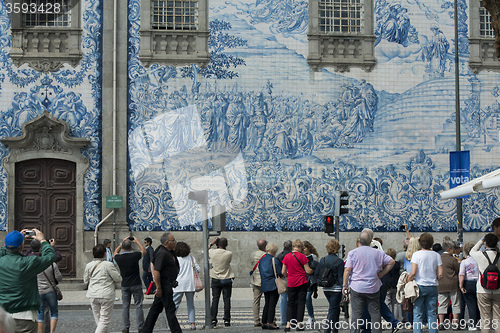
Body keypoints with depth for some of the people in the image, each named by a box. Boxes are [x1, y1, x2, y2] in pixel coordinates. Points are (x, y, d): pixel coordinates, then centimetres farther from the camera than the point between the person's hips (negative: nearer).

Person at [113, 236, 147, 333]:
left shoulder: (118, 258, -7)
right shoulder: (134, 256, -15)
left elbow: (115, 253, 19)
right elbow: (144, 251, 7)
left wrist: (122, 242, 19)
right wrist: (137, 241, 15)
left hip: (124, 285, 2)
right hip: (136, 285, -2)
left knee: (125, 306, 9)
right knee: (138, 306, 4)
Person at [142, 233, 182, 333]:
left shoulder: (170, 252, 11)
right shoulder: (162, 253, -19)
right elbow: (156, 271, -24)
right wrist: (158, 288, -24)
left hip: (168, 284, 10)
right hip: (164, 285, -10)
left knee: (156, 308, 14)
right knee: (170, 309, -5)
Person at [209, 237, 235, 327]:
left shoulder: (212, 252, -9)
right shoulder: (229, 254, -12)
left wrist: (212, 243, 16)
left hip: (215, 280, 1)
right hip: (226, 279, -1)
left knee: (215, 299, 6)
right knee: (226, 300, 3)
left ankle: (213, 320, 4)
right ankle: (226, 320, 2)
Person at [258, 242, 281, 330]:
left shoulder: (262, 259, 9)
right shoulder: (274, 260, -12)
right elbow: (279, 273, -13)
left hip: (264, 286, 7)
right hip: (273, 285, -7)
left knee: (267, 304, 14)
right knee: (272, 304, -5)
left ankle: (264, 323, 14)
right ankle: (270, 323, -8)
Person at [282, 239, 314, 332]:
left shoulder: (287, 257, 0)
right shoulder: (302, 256, -9)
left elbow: (283, 272, 5)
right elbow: (308, 271, -7)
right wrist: (314, 271, 13)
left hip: (291, 283, 3)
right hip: (302, 282, -3)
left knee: (290, 303, 9)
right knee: (301, 302, 5)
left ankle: (288, 324, 0)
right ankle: (298, 324, 3)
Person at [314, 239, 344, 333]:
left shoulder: (323, 260, 1)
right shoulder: (339, 261, -12)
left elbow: (316, 274, 2)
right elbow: (341, 277, -14)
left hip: (326, 289, 5)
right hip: (336, 289, -5)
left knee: (335, 308, 20)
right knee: (333, 310, 1)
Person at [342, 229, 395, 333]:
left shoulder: (352, 253, -3)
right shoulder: (378, 253, 2)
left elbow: (347, 270, -6)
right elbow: (391, 262, 5)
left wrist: (345, 285, -1)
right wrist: (382, 273, 8)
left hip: (356, 288, -1)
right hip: (373, 288, 1)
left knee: (356, 313, 3)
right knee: (375, 313, 8)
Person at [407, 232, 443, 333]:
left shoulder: (417, 254, -6)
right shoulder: (436, 255, 3)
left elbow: (413, 273, -13)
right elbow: (440, 274, 0)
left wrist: (407, 282, 1)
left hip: (420, 286, -3)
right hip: (433, 287, 3)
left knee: (418, 313, 1)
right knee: (432, 313, 7)